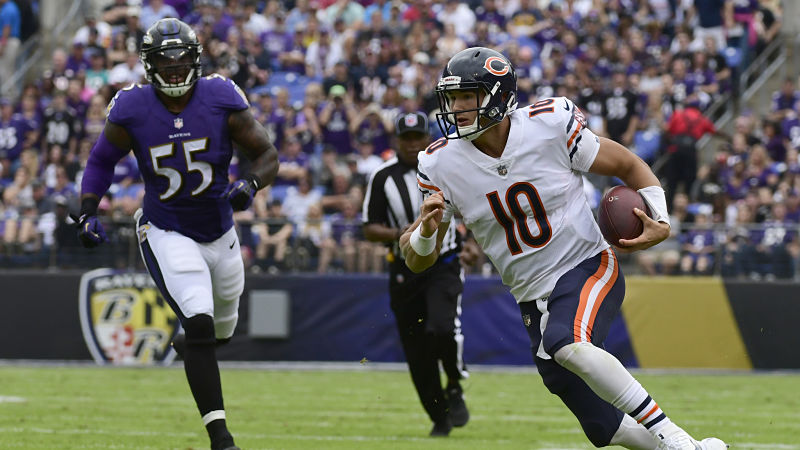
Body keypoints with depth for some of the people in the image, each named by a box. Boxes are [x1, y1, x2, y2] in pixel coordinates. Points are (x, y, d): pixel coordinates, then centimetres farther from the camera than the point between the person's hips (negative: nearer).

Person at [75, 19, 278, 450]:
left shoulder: (221, 99, -13)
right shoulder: (131, 109, -13)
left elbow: (267, 154, -7)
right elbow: (102, 160, 3)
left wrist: (250, 184, -28)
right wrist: (87, 213, -10)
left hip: (220, 234, 3)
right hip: (167, 234, -3)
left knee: (222, 327, 22)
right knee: (199, 323, -21)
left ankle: (189, 347, 60)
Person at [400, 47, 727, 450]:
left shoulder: (550, 126, -14)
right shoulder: (442, 165, -6)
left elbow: (628, 165, 1)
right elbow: (417, 261, -2)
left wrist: (660, 221, -16)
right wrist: (426, 230, -25)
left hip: (588, 269, -4)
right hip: (534, 299, 4)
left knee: (567, 344, -37)